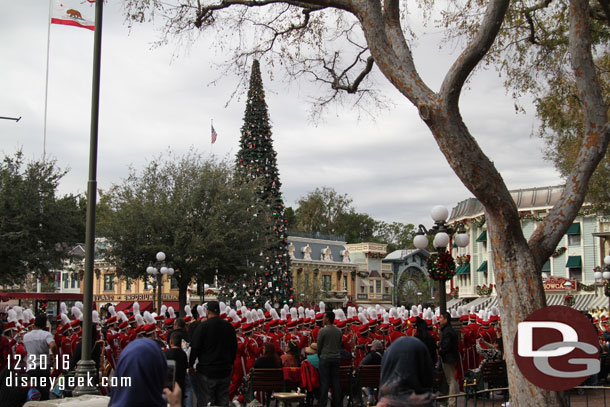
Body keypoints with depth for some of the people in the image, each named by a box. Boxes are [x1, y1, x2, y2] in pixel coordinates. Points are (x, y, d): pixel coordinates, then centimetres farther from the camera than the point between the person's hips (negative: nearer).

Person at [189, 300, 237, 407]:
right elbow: (234, 347, 12)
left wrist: (190, 364, 2)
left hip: (207, 371, -4)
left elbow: (195, 347, -10)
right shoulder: (229, 326, 3)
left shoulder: (203, 326, -11)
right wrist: (230, 363, 23)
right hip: (225, 370, 4)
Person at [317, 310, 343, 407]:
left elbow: (319, 346, -5)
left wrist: (319, 356, 12)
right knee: (335, 381, 8)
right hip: (337, 358, 5)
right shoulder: (339, 331, 5)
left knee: (324, 381, -1)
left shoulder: (322, 331, -11)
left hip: (325, 358, -5)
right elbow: (340, 345, 11)